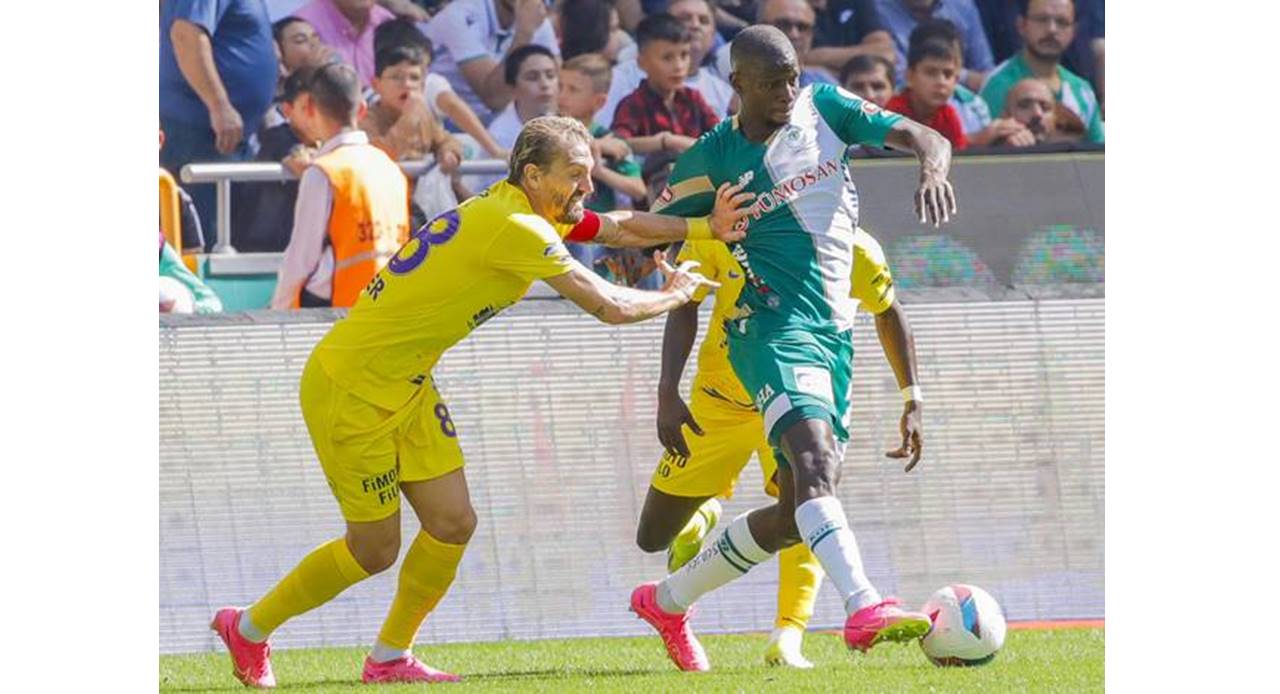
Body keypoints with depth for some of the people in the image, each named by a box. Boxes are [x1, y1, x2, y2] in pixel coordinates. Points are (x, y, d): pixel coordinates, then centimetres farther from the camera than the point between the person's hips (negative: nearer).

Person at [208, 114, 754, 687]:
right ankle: (248, 629, 17)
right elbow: (610, 307, -21)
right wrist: (677, 295, -3)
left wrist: (704, 227, 6)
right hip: (350, 387, -9)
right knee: (374, 550, -1)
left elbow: (618, 227, 17)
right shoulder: (516, 229, -24)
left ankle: (390, 657, 18)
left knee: (453, 523, 4)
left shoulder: (525, 209, 5)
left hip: (406, 387, 9)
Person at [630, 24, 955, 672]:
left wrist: (933, 168, -25)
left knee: (795, 516, 8)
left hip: (835, 333, 6)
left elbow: (927, 138, 0)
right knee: (814, 455, -32)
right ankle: (863, 608, -52)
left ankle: (667, 601, 27)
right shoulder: (711, 160, 1)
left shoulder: (825, 109, 8)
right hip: (772, 325, -6)